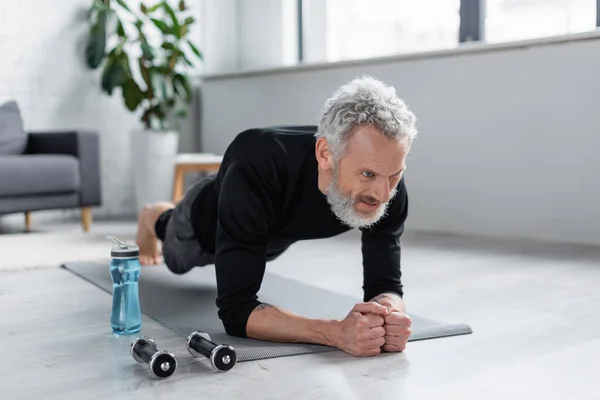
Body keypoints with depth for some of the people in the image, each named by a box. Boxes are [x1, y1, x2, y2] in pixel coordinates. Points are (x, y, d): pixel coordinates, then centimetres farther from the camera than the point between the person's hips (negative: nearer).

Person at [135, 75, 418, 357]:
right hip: (209, 220, -2)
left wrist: (390, 315, -58)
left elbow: (383, 284, -34)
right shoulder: (255, 174, -52)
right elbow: (235, 309, -51)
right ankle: (152, 219, 67)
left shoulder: (386, 183, -40)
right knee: (178, 261, 34)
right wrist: (336, 332, -66)